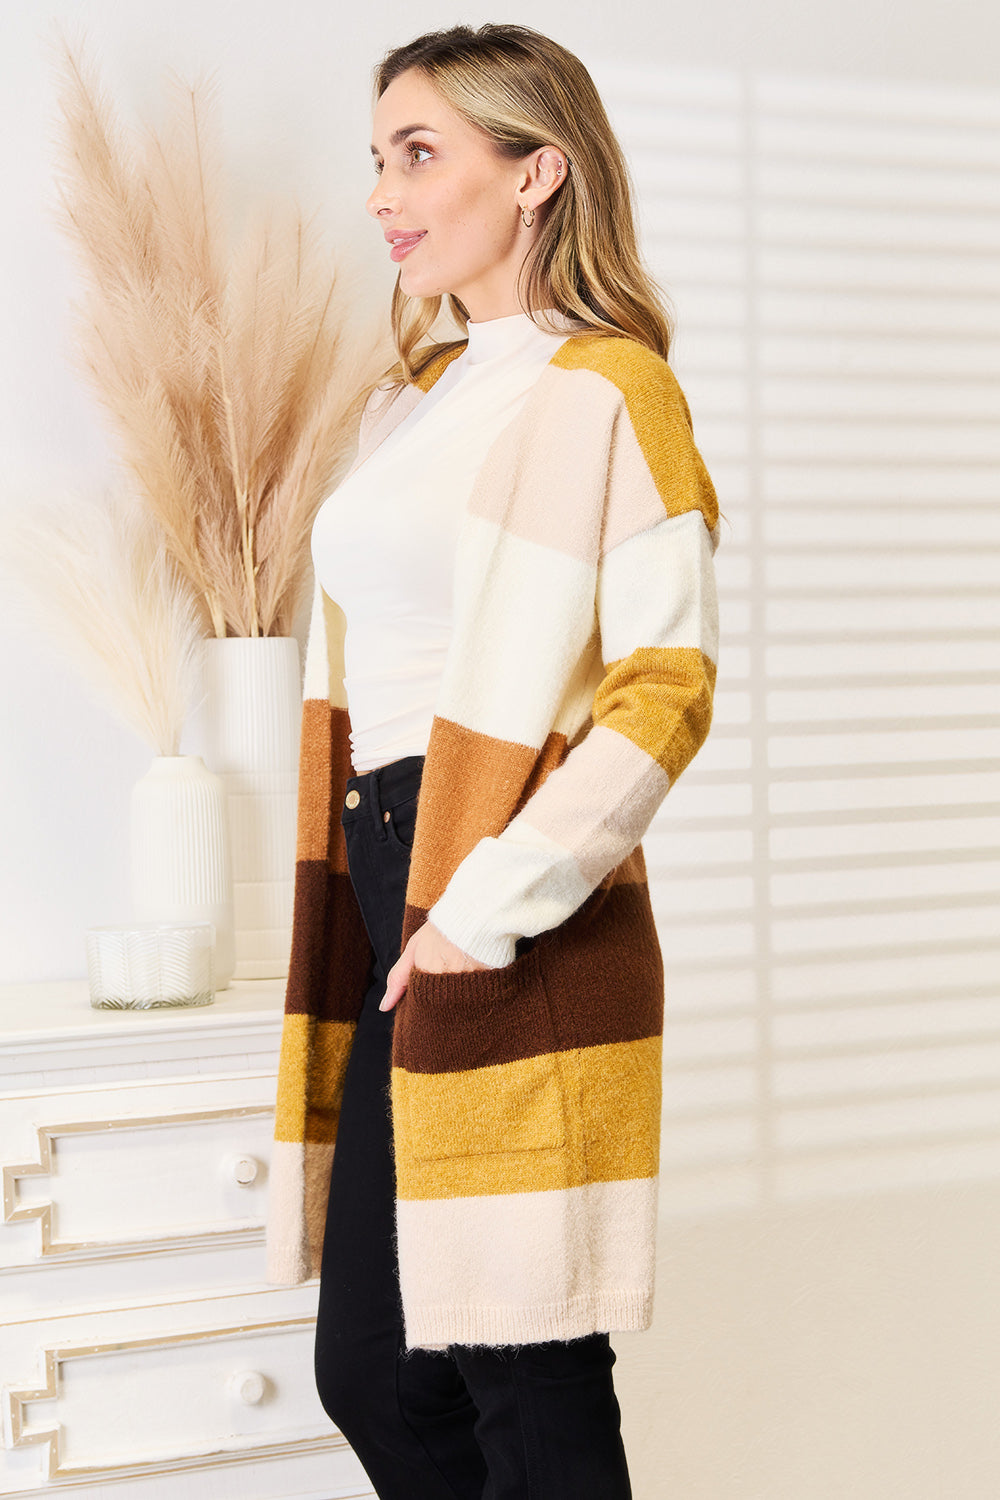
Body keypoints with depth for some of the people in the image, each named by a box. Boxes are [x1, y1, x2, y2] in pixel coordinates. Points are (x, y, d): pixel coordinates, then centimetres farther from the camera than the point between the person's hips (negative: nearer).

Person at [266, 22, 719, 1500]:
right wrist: (349, 920, 14)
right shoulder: (409, 405, 18)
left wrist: (494, 900, -20)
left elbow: (668, 683, -14)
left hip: (519, 949, -8)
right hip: (389, 921, 8)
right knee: (372, 1376, 13)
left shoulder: (609, 387, -5)